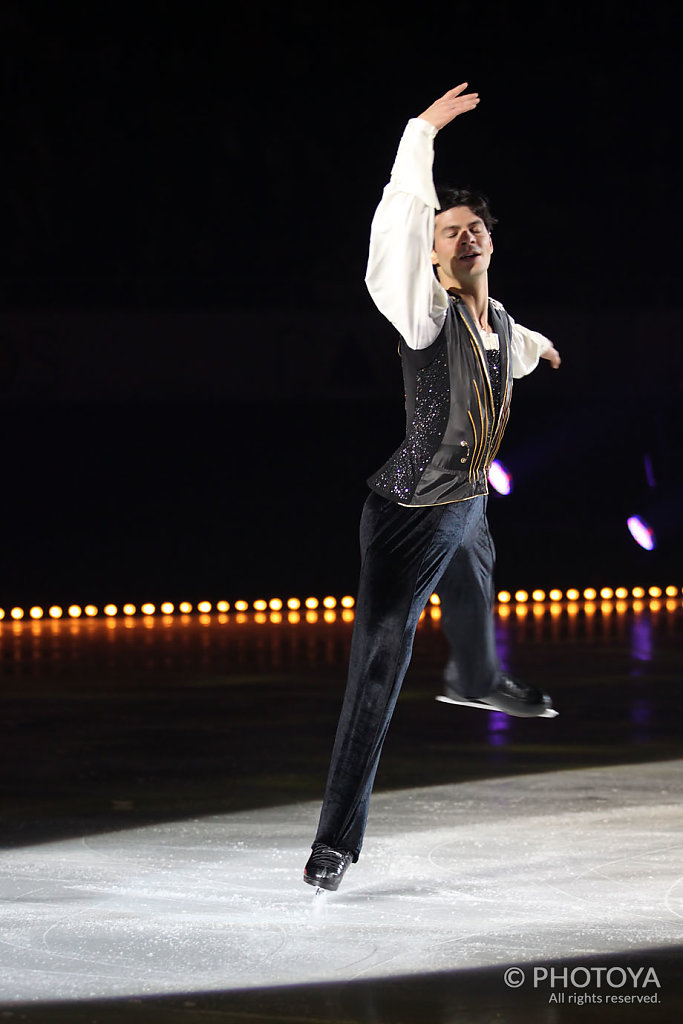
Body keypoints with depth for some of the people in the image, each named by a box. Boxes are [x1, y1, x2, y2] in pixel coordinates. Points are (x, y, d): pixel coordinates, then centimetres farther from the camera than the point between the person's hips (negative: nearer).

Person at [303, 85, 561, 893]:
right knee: (377, 670, -14)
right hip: (412, 516, -9)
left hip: (468, 507, 9)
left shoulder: (496, 318, 2)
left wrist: (539, 347, 52)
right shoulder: (428, 313, -21)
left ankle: (476, 681, 73)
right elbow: (400, 226, -38)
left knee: (474, 601, 39)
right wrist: (422, 136, -43)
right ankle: (337, 838, -14)